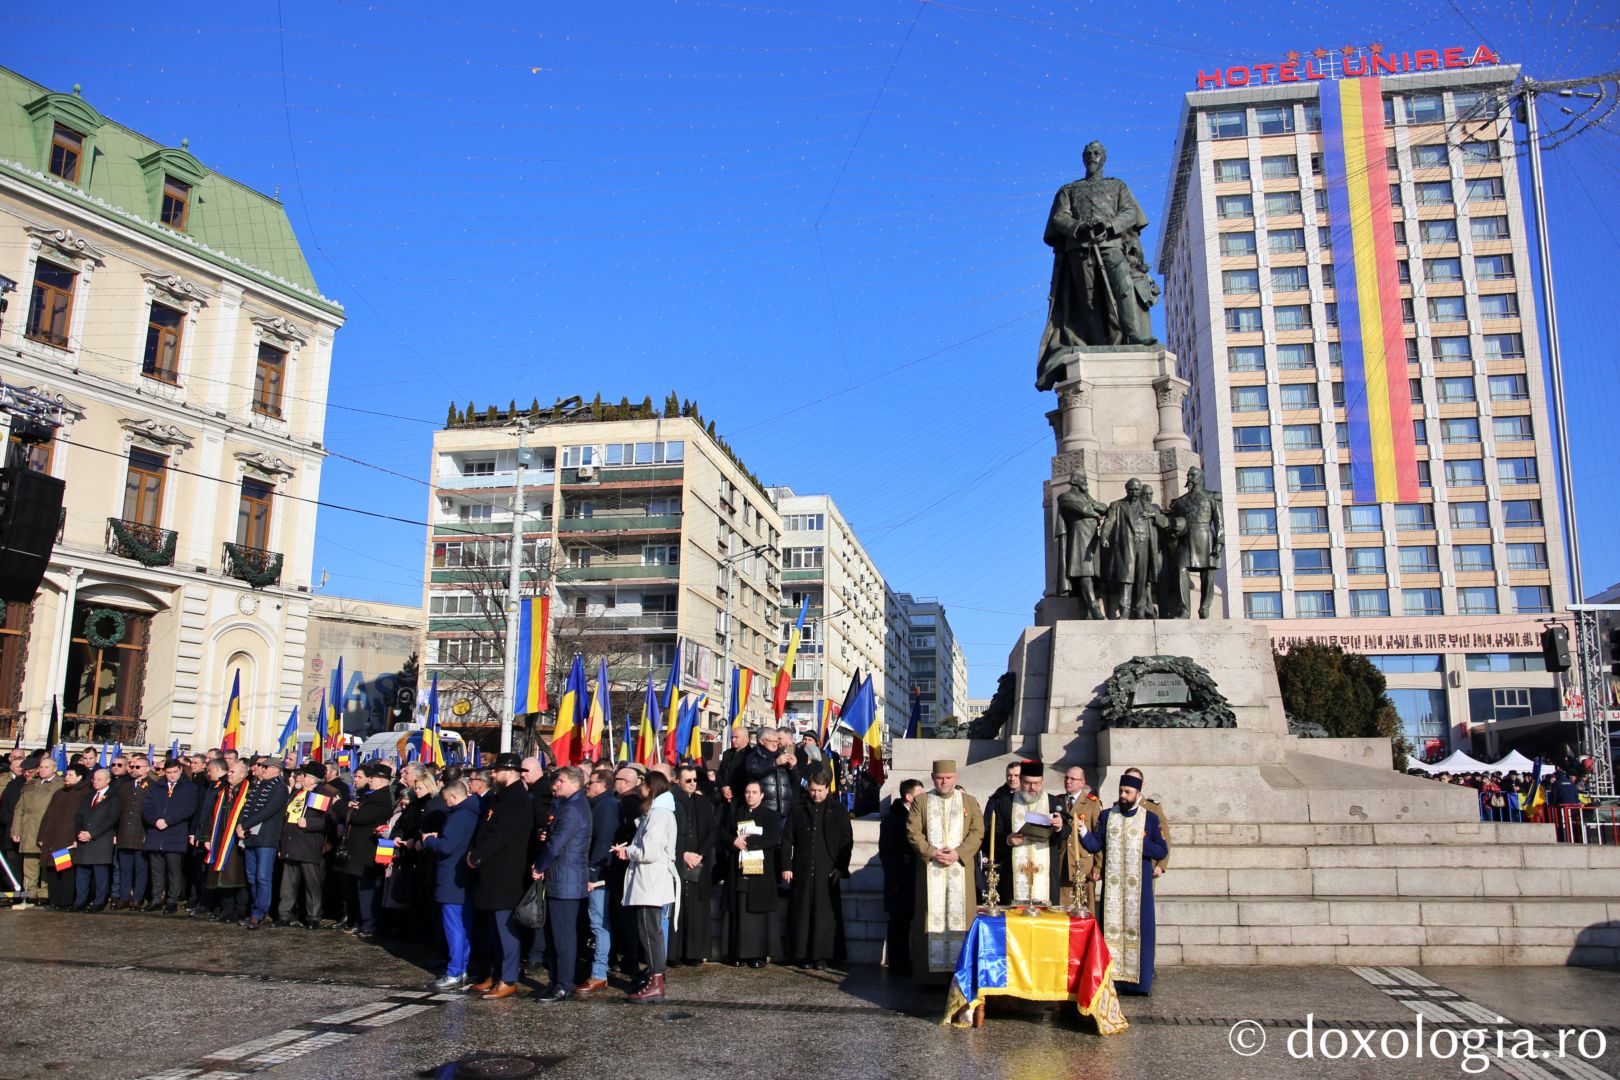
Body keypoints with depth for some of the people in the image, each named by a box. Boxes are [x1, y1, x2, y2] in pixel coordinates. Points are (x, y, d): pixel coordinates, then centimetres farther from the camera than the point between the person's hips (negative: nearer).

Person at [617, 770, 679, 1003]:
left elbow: (649, 852, -22)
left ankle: (656, 984, -4)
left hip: (651, 882, -10)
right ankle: (655, 977, 21)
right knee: (649, 931, 15)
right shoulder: (656, 811, 17)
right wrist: (629, 850, 3)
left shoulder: (658, 813, -15)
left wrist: (628, 852, -6)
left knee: (650, 932, -7)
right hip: (649, 881, 10)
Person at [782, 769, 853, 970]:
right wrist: (786, 866, 1)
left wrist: (841, 868, -3)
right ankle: (804, 955, 11)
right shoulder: (799, 810, 9)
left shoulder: (838, 810, 5)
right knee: (802, 914, 3)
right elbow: (787, 840, 9)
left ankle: (821, 956, 7)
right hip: (801, 871, 1)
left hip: (827, 872, -1)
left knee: (825, 915, -1)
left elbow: (847, 841, 5)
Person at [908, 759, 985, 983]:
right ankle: (933, 970, 0)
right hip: (930, 869, 0)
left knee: (959, 914, -3)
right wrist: (931, 852, -12)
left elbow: (977, 832, 2)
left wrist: (959, 853, -11)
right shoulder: (921, 801, 9)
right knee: (933, 914, -2)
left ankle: (960, 970, 2)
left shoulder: (969, 802, 9)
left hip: (959, 868, 0)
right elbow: (913, 831, 1)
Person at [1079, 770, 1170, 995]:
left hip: (1139, 885, -1)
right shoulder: (1106, 816, 7)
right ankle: (1111, 976, 9)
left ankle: (1140, 979, 10)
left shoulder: (1150, 818, 4)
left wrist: (1139, 843, -12)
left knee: (1138, 929, 1)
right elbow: (1095, 846, -1)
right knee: (1111, 928, 2)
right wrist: (1083, 832, -18)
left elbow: (1162, 850, 0)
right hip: (1112, 884, 1)